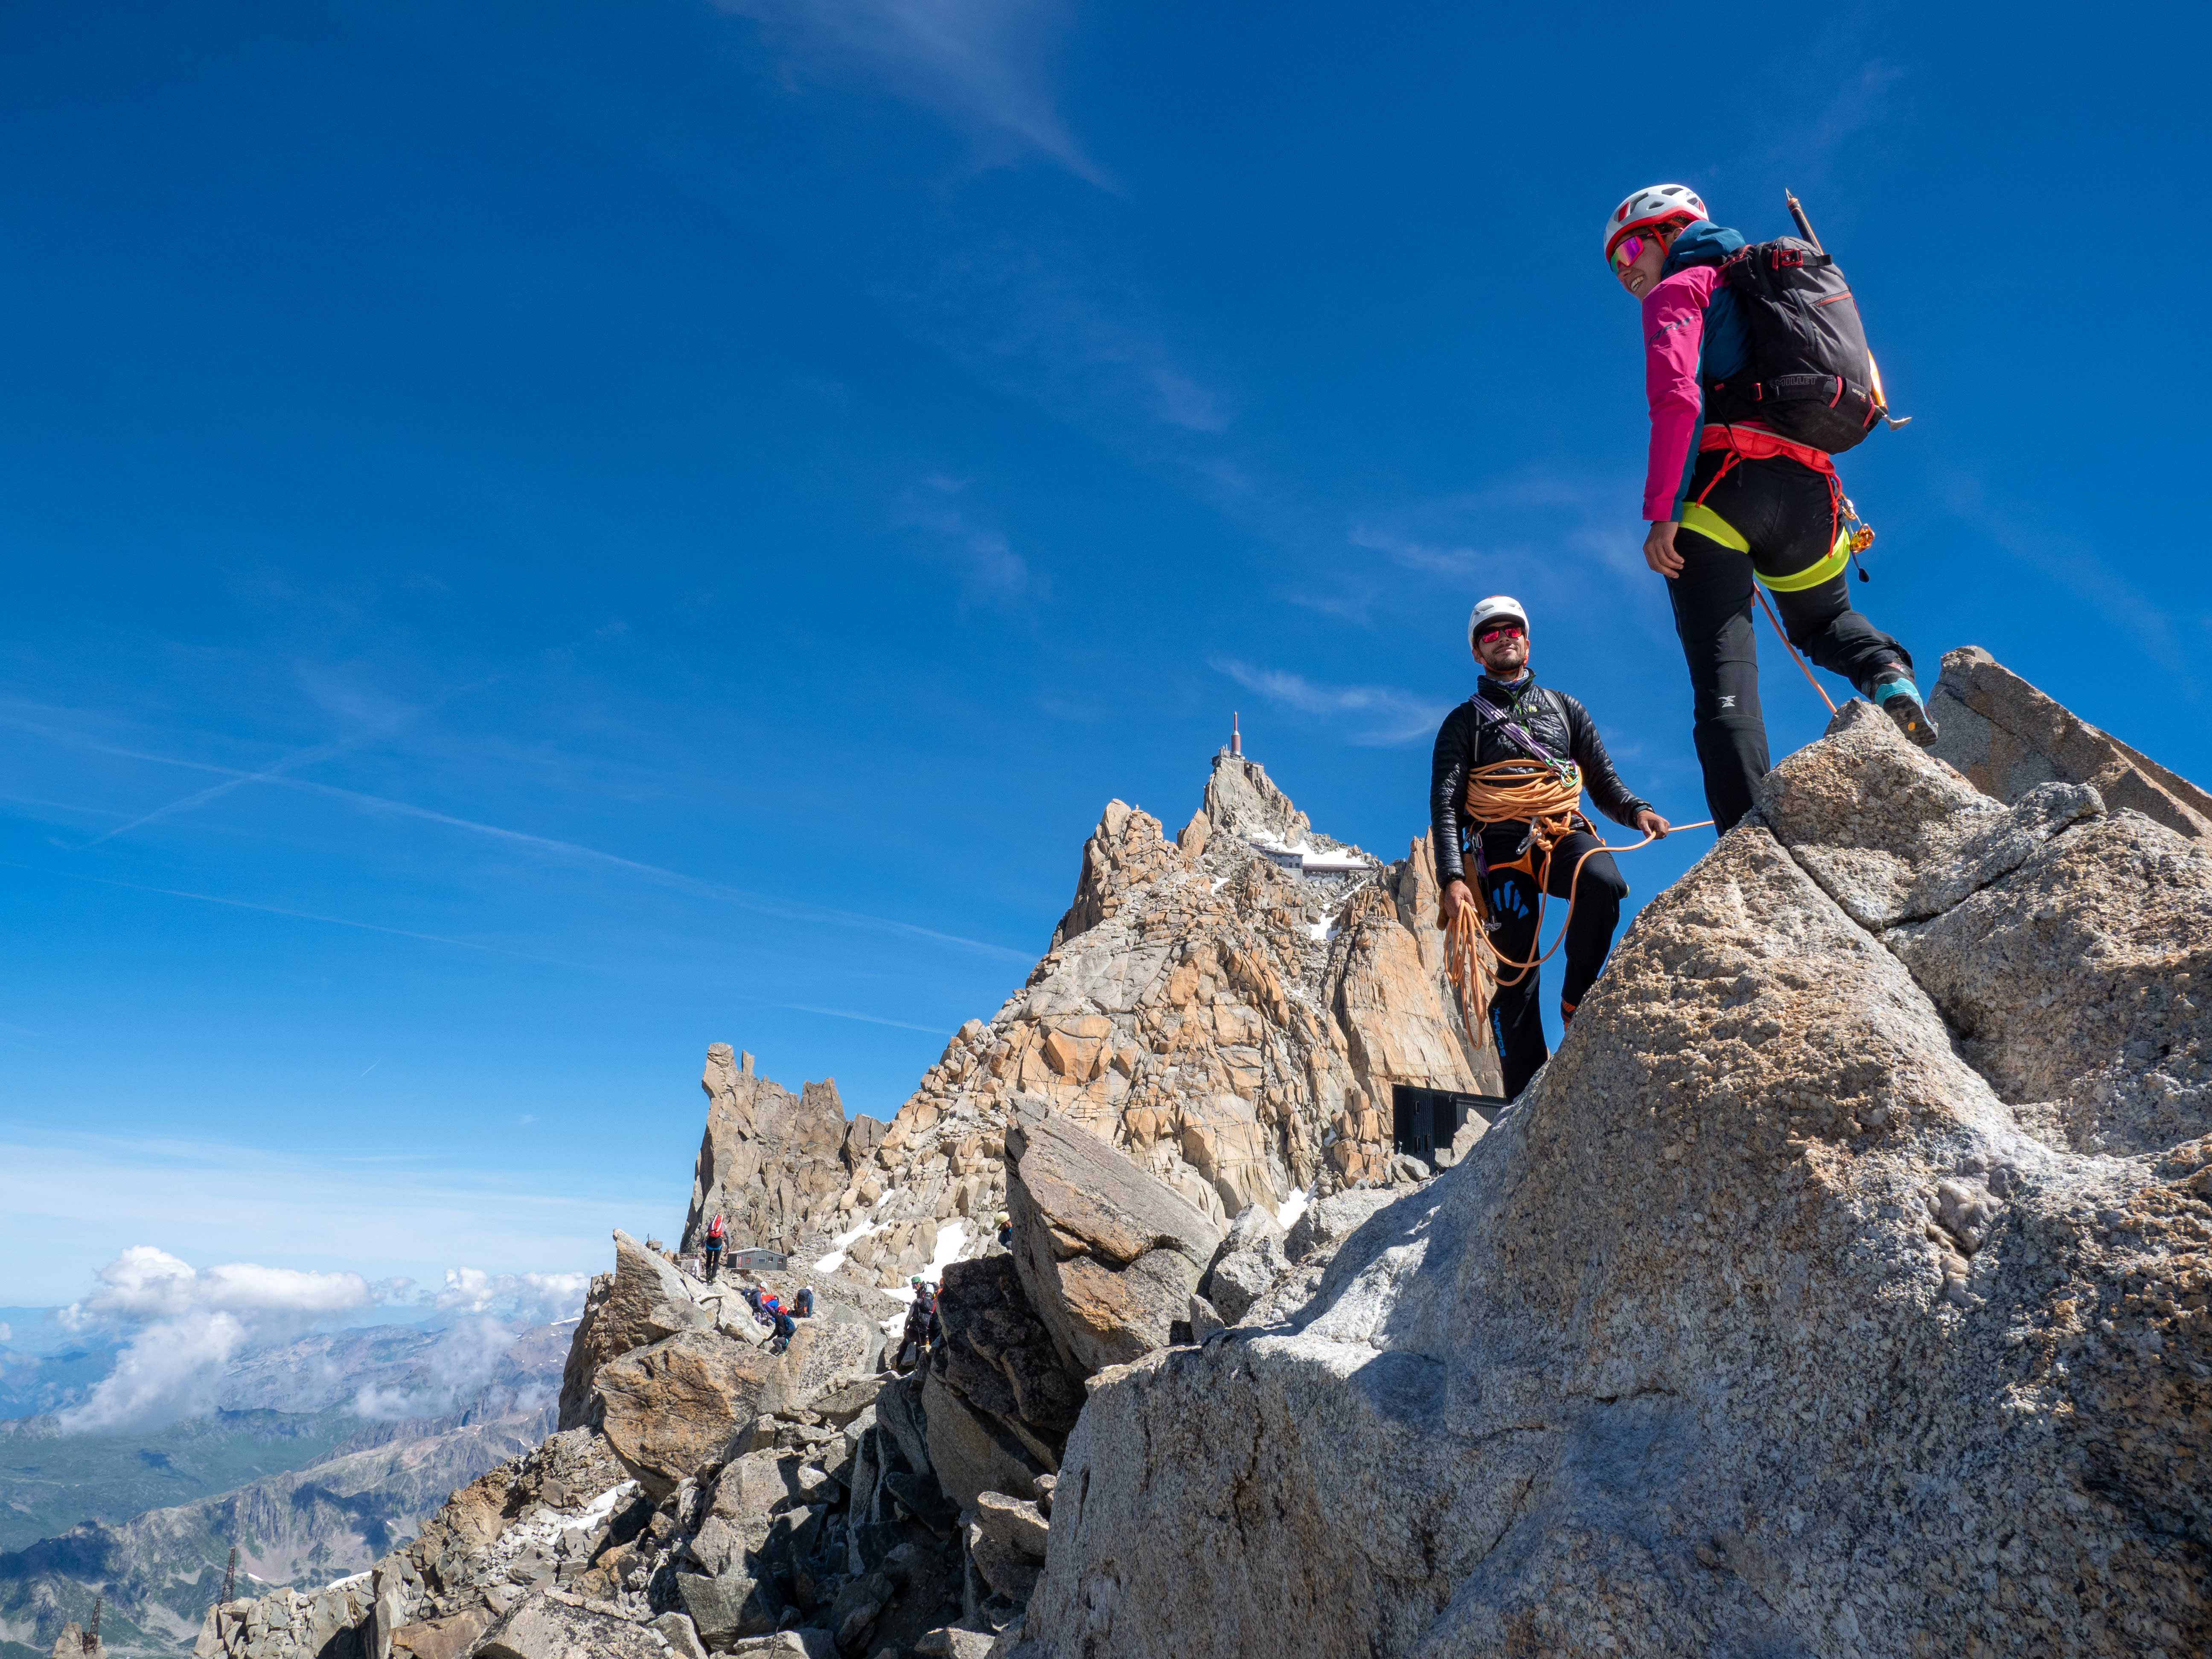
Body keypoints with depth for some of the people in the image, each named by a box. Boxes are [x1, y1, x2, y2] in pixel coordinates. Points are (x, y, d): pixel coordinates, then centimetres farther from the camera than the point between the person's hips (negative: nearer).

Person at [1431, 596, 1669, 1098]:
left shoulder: (1565, 709, 21)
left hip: (1565, 834, 2)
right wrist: (1452, 877, -14)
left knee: (1603, 881, -33)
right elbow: (1445, 805, 1)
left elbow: (1604, 781, 16)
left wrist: (1636, 811, -8)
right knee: (1516, 977, -8)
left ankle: (1576, 1001, -15)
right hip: (1504, 848, -2)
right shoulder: (1464, 723, 12)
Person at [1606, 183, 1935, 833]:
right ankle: (1887, 670, -5)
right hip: (1808, 486, 7)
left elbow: (1677, 396, -12)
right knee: (1822, 622, 28)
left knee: (1723, 673, -11)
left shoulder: (1678, 288, 7)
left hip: (1721, 482, -7)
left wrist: (1661, 512, -17)